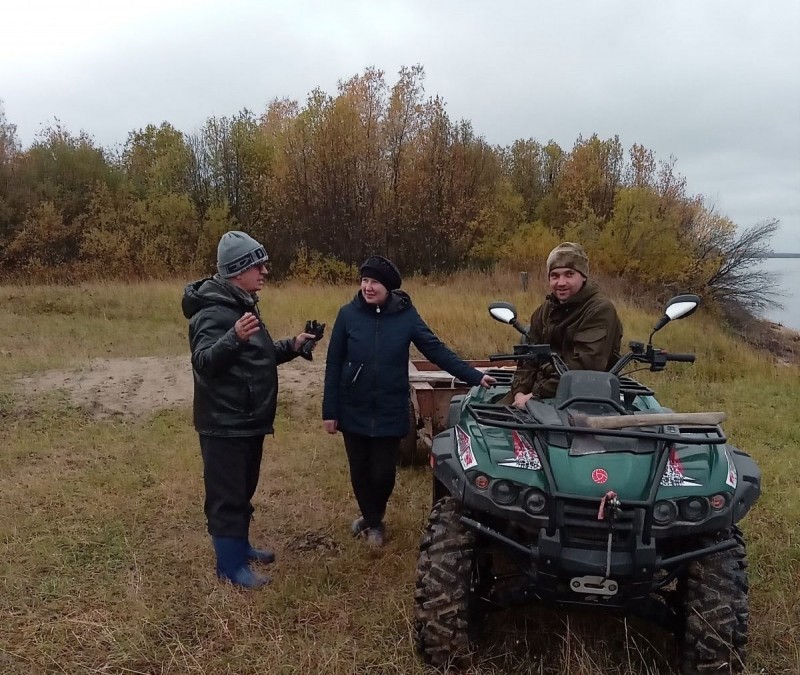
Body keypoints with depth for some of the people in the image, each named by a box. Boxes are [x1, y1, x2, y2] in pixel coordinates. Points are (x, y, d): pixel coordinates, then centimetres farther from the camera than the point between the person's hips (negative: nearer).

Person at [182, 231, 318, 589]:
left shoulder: (242, 304, 12)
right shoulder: (214, 311, -20)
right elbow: (203, 362, -33)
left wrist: (291, 346, 9)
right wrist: (235, 337, -49)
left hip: (248, 420, 10)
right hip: (224, 423, -10)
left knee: (243, 490, 21)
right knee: (226, 495, 2)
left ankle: (240, 546, 37)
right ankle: (230, 565, 15)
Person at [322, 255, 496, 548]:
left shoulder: (406, 315, -6)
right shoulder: (348, 314, -6)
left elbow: (437, 350, -7)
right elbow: (334, 364, -3)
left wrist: (475, 376, -16)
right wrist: (330, 410, -4)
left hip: (389, 412, 0)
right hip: (353, 411, 1)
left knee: (383, 473, 5)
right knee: (360, 472, 11)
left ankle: (373, 520, 37)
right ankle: (372, 520, 39)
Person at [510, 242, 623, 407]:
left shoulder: (600, 310, -11)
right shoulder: (545, 310, 13)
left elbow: (585, 365, -21)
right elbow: (529, 356, 9)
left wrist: (538, 394, -22)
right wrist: (520, 392, -10)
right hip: (541, 390, 7)